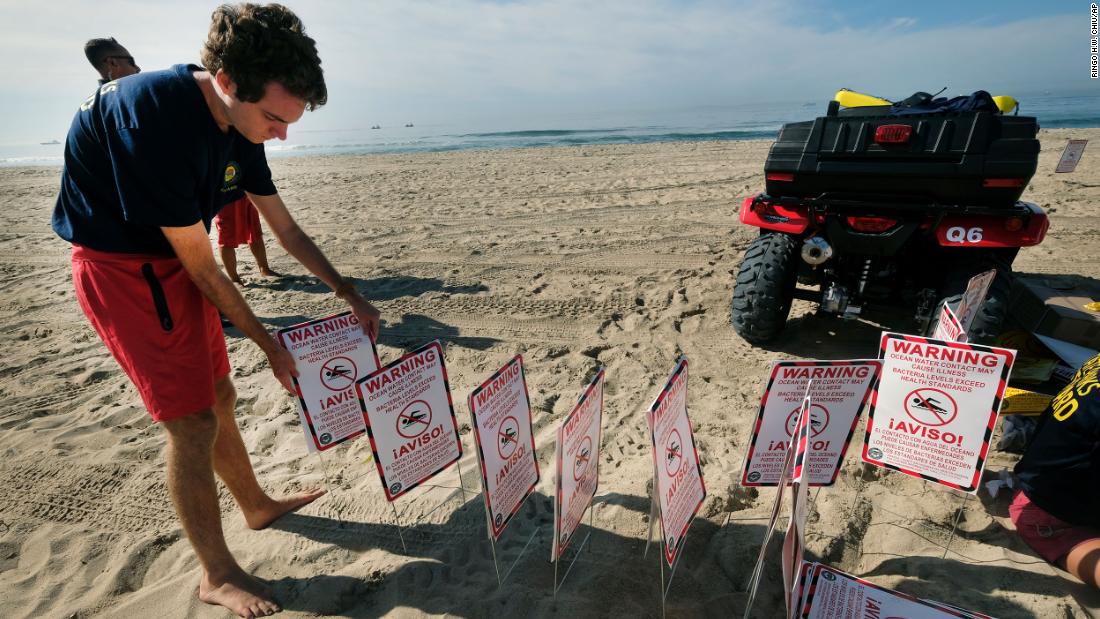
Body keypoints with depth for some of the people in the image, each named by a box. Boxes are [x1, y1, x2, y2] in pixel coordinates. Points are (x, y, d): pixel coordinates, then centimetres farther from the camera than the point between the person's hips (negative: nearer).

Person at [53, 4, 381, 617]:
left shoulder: (239, 125, -3)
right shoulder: (154, 119, -28)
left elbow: (287, 228, 5)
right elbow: (204, 270, -24)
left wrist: (351, 295, 4)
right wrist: (269, 343, -13)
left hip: (175, 264, 8)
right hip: (122, 268, -8)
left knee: (219, 397, 16)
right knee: (192, 421, -6)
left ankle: (257, 503, 38)